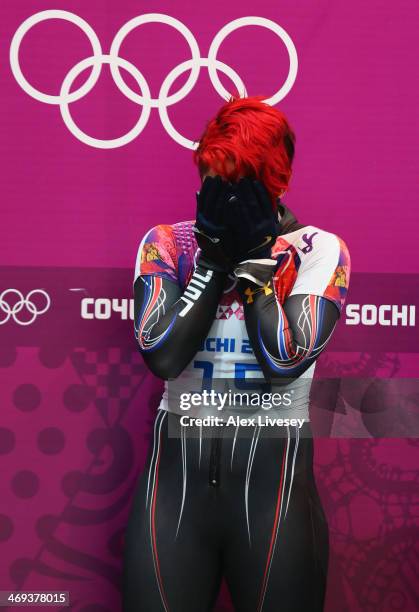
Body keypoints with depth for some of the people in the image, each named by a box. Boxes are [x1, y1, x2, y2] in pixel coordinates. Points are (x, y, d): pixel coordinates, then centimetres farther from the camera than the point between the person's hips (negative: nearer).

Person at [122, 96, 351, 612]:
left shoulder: (319, 250, -3)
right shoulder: (167, 243, 1)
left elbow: (285, 361, -16)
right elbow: (162, 356, -12)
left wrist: (254, 256, -12)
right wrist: (216, 258, -10)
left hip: (272, 481, -1)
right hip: (176, 478, 2)